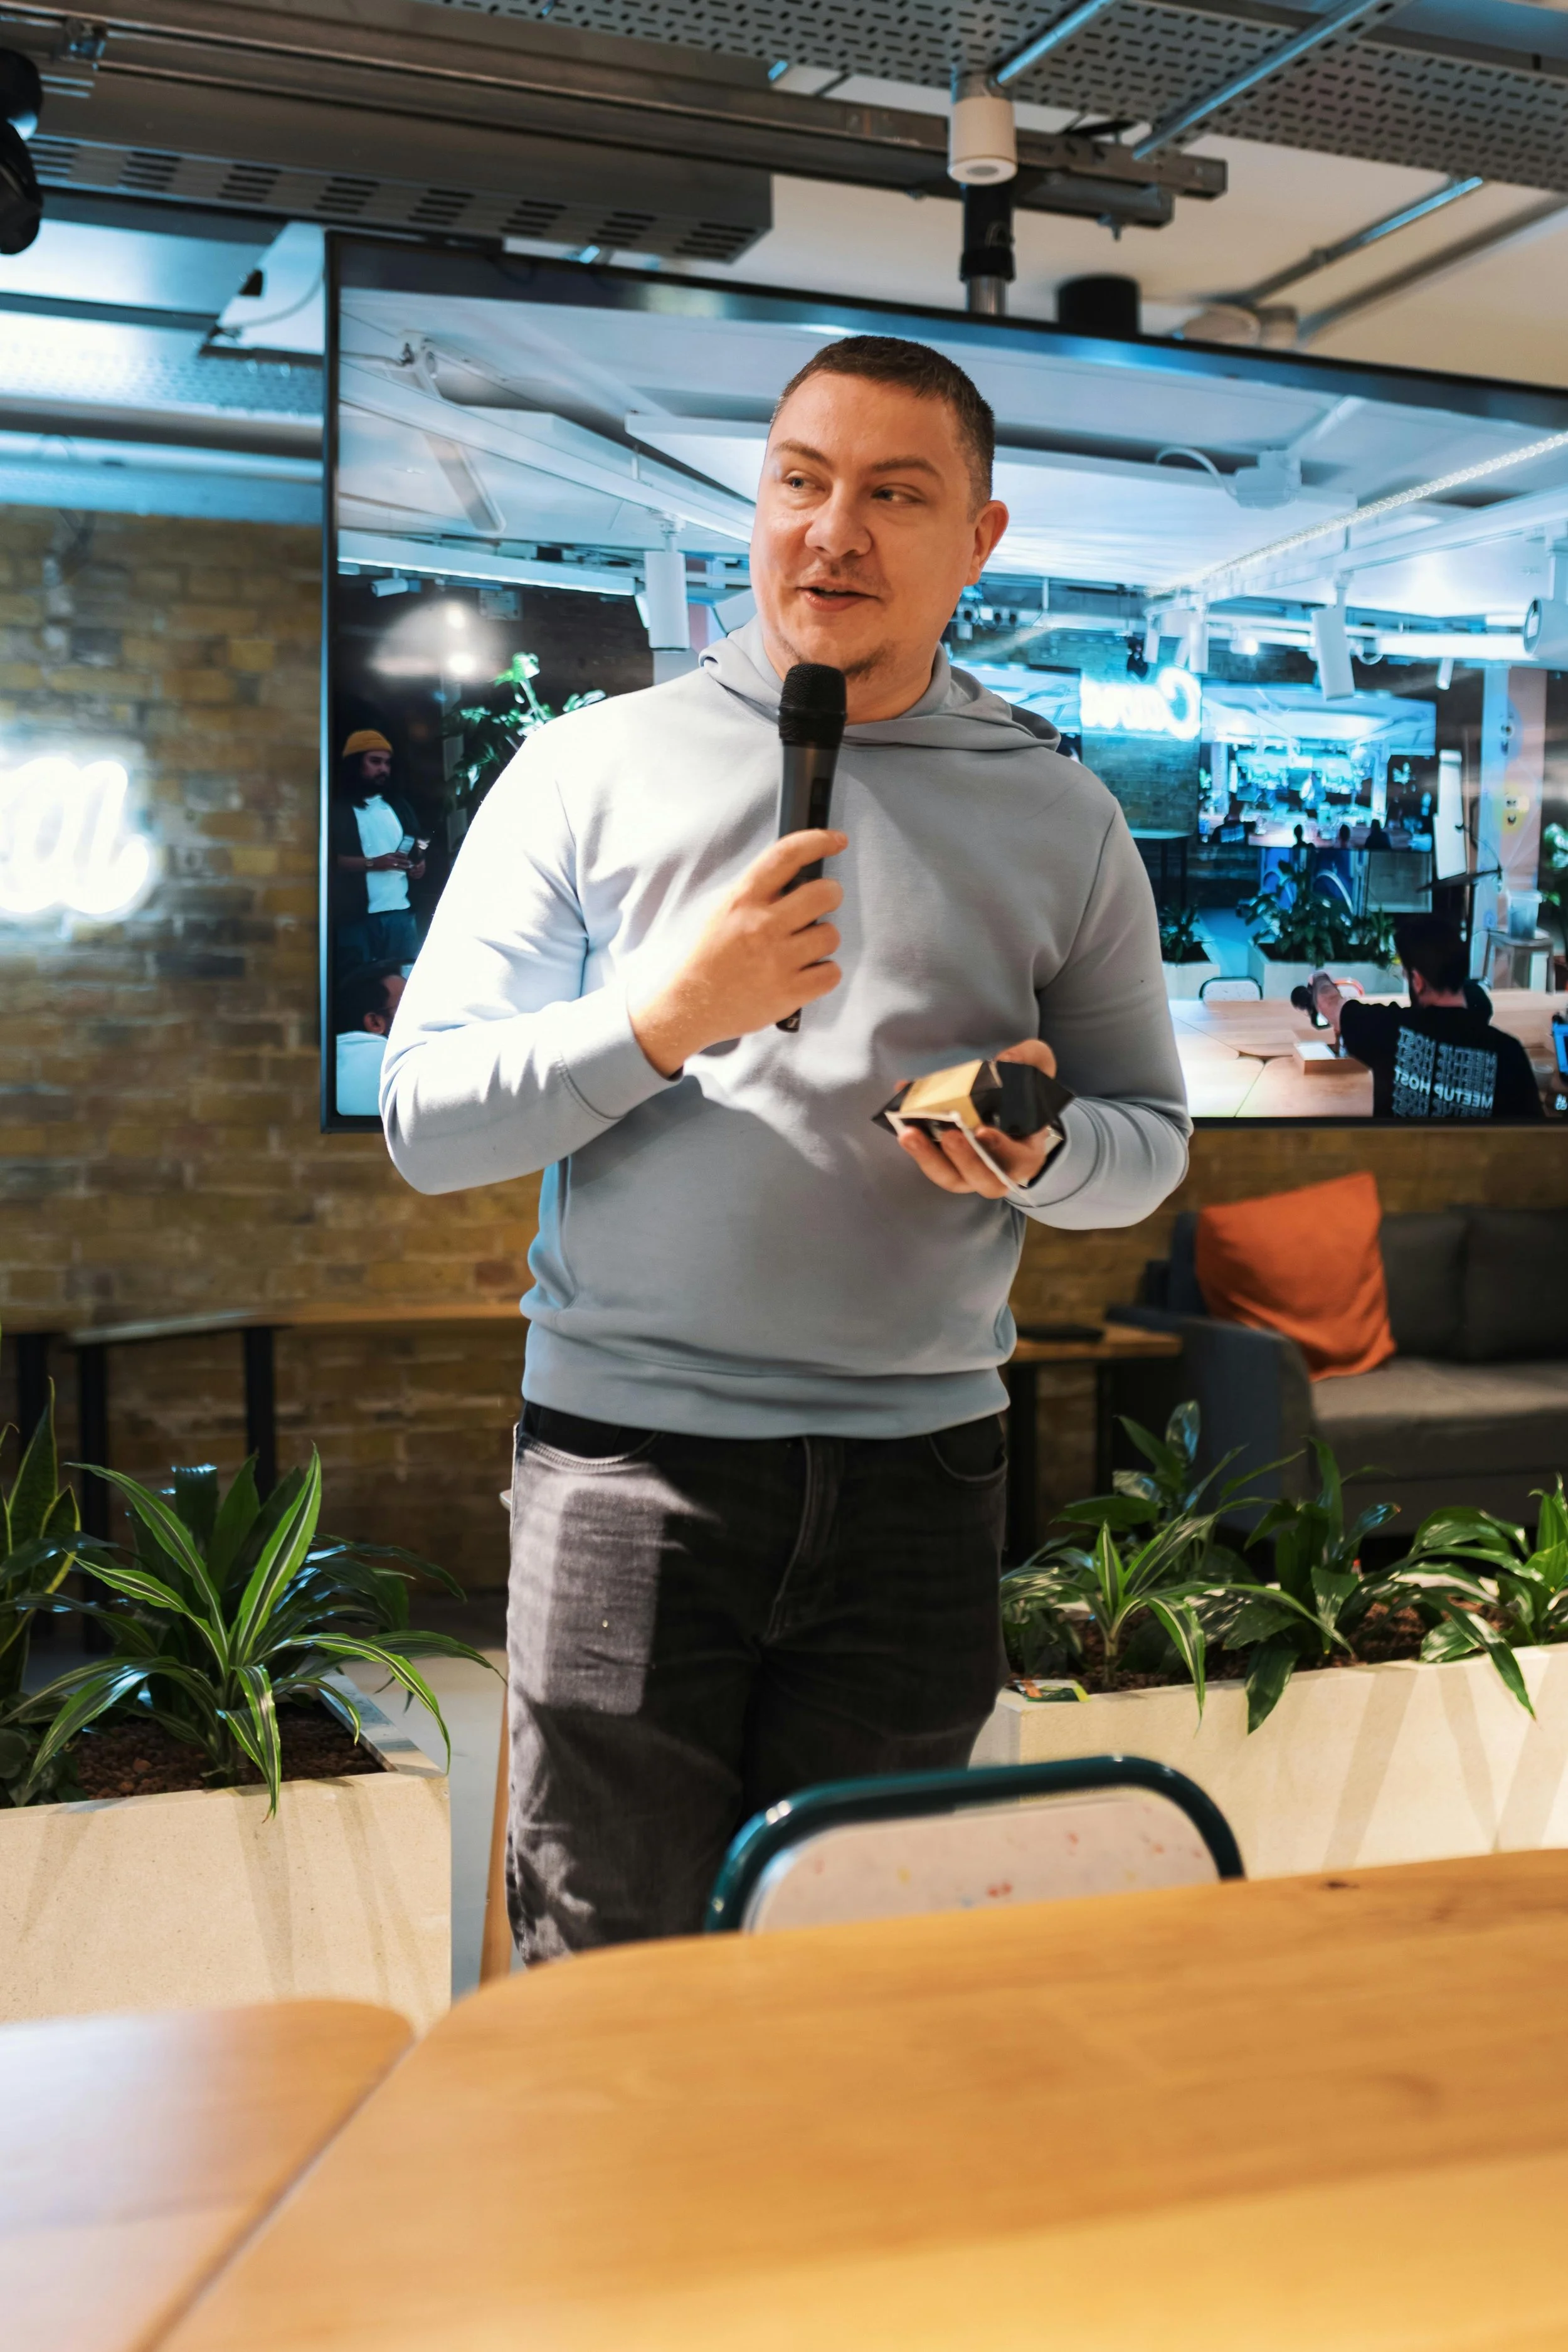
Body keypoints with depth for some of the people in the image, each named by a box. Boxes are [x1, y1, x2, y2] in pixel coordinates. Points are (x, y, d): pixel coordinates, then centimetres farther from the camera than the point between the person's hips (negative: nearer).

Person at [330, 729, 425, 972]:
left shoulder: (399, 807, 20)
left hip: (402, 913, 6)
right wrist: (372, 863, -21)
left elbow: (414, 850, 28)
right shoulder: (337, 809, -1)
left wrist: (419, 865, 5)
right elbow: (328, 859, -11)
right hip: (357, 916, -5)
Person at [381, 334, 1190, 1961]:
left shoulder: (1063, 822, 10)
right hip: (630, 1455, -1)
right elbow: (424, 1121, 0)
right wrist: (670, 1014, -15)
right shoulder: (593, 769, 4)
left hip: (919, 1469, 2)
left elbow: (1152, 1136, 14)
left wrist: (1038, 1150, -8)